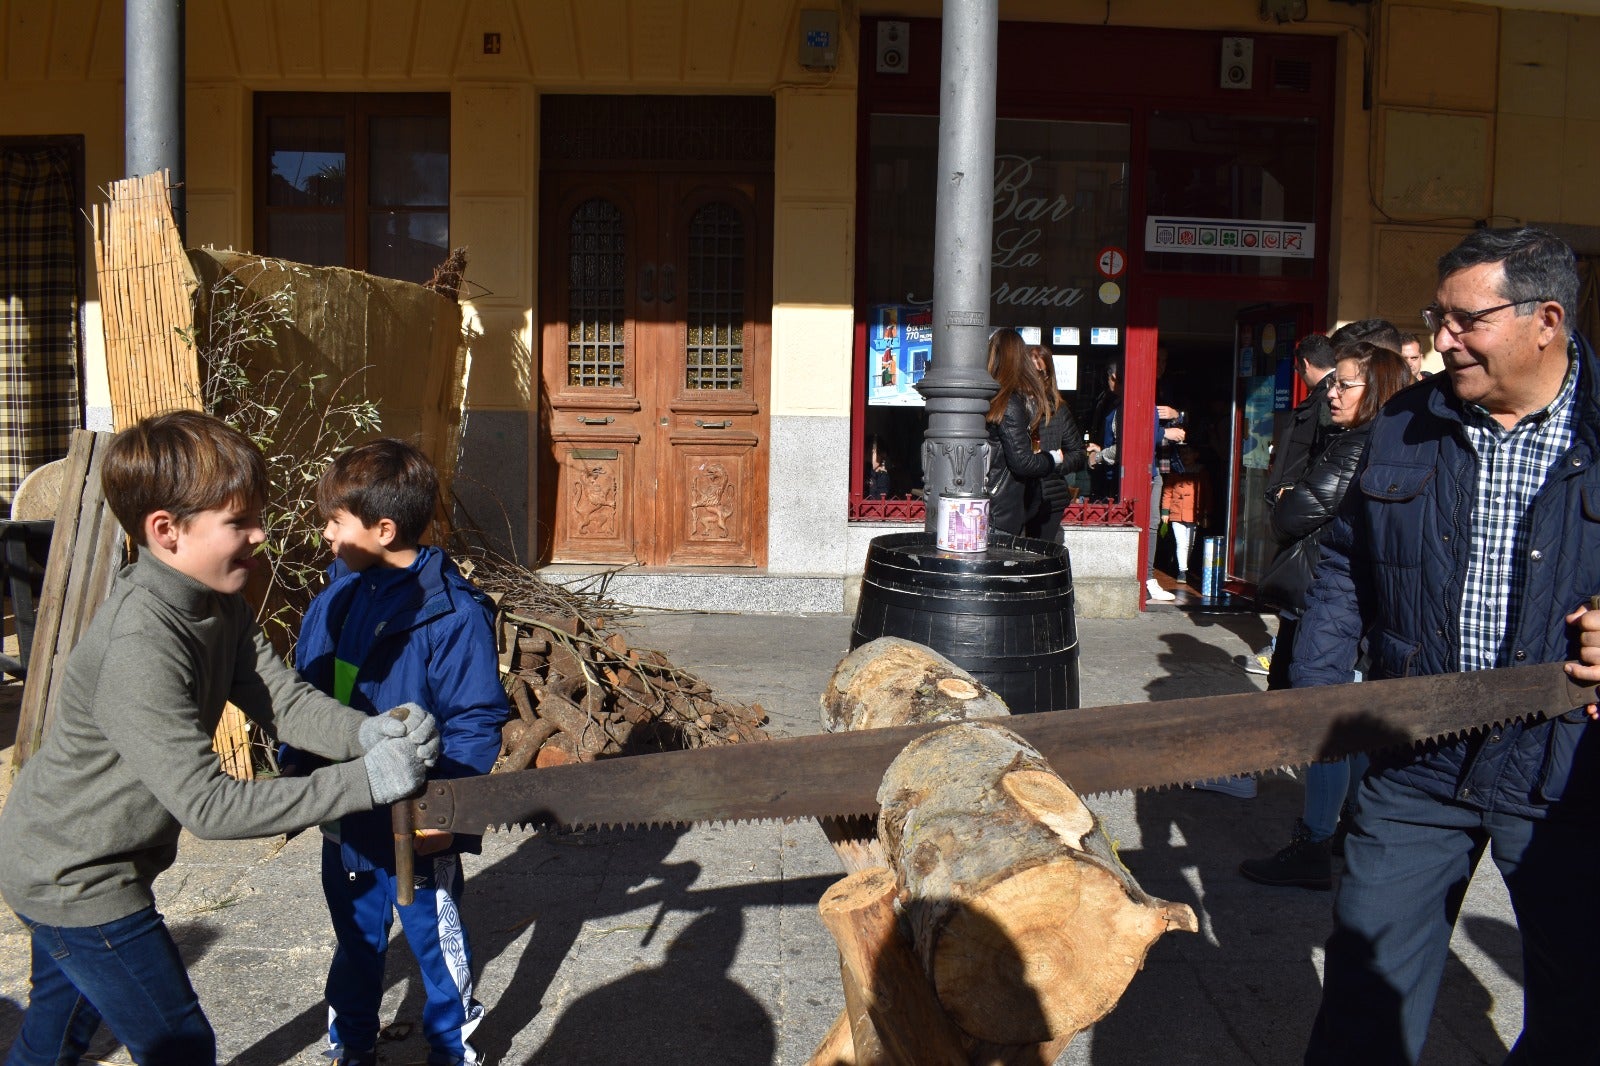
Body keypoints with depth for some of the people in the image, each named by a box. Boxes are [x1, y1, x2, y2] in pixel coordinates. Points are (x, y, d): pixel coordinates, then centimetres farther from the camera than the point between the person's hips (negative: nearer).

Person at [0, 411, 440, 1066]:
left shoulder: (217, 602, -6)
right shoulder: (138, 649, -35)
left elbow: (281, 700, -11)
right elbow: (208, 805, -36)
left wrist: (365, 733, -31)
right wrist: (364, 780, -38)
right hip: (75, 881, -9)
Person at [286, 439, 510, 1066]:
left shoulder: (452, 615, -22)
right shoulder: (335, 601, 0)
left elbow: (476, 724, -22)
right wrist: (293, 769, 6)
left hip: (417, 830, -6)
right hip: (345, 821, 6)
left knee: (437, 944, 15)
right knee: (356, 943, 25)